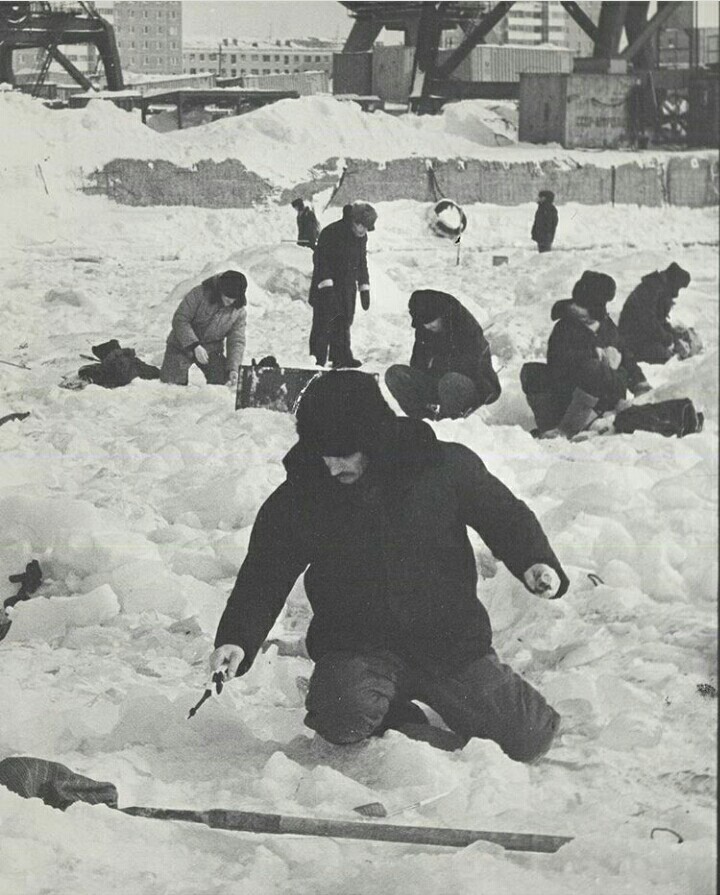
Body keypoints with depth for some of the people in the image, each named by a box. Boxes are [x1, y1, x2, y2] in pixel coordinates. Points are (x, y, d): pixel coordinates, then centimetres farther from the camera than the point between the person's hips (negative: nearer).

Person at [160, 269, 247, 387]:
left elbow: (237, 341, -8)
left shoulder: (240, 312, -10)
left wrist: (233, 368, -23)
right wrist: (195, 346, -31)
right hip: (183, 346, -3)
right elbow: (180, 319, -21)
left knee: (223, 382, -12)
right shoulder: (200, 294, -22)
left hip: (211, 350, 3)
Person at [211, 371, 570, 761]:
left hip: (450, 639, 1)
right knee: (343, 717, -33)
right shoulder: (297, 498, -6)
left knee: (529, 738, -5)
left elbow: (505, 516, 5)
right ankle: (397, 721, 3)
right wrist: (237, 639, -14)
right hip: (356, 649, -1)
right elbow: (264, 575, 1)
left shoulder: (444, 466, -8)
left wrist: (536, 562, -13)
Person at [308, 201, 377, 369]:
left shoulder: (361, 237, 8)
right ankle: (318, 359, -5)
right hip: (327, 286, -7)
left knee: (344, 323, 7)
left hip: (348, 288, 7)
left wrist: (364, 289, 17)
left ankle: (341, 357, 12)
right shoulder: (331, 233, -15)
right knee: (324, 324, -7)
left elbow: (362, 263, 19)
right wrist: (326, 284, -24)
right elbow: (320, 260, -17)